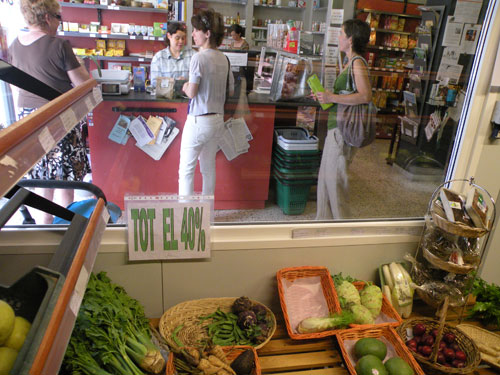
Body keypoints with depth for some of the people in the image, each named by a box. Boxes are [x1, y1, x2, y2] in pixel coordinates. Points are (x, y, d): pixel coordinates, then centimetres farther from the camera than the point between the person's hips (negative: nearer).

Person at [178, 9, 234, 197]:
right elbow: (230, 90, 13)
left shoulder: (199, 57, -16)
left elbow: (192, 93, -18)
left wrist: (185, 88, 3)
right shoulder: (224, 59, 5)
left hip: (198, 121, -7)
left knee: (186, 169, 2)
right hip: (218, 120, 7)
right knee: (209, 168, 16)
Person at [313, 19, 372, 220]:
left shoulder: (358, 63, -13)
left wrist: (332, 98, -22)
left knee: (335, 176, -3)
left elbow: (366, 95, -24)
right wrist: (325, 96, 12)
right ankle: (324, 220, 28)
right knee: (325, 175, 15)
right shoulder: (350, 62, 17)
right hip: (336, 126, 10)